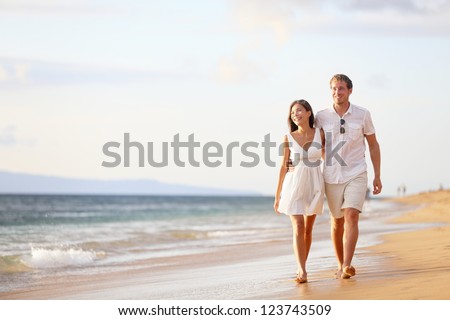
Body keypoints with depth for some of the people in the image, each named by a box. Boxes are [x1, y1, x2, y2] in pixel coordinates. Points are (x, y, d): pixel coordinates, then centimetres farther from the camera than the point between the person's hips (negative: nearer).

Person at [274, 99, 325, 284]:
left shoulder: (320, 134, 0)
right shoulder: (288, 138, -2)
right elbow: (284, 167, 1)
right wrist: (277, 196, 2)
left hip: (314, 185, 2)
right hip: (294, 185, -2)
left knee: (308, 229, 10)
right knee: (298, 228, -13)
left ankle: (301, 267, 24)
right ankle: (302, 272, -19)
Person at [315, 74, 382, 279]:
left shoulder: (363, 115, 0)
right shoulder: (321, 117, 0)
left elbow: (373, 145, 9)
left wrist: (377, 176, 8)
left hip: (356, 175, -2)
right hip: (332, 177, 2)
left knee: (351, 216, -18)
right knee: (337, 222, 9)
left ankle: (347, 266, -25)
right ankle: (340, 265, 23)